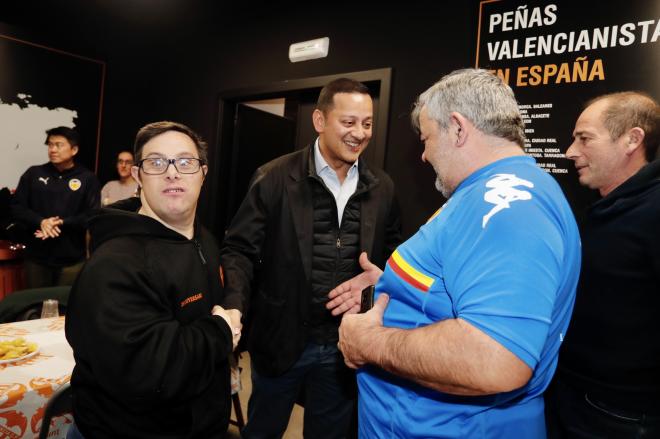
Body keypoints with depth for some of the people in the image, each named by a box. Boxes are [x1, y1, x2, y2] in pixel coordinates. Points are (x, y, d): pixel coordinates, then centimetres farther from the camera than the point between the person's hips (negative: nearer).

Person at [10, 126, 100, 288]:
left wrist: (61, 223, -18)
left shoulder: (87, 179, -1)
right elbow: (16, 207, 3)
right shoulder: (33, 174, 7)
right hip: (36, 258, 2)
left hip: (72, 260, -2)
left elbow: (93, 216, -6)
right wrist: (41, 222, -15)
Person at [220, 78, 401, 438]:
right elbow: (240, 248, -8)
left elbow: (391, 255, 9)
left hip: (345, 344, 3)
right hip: (281, 339, -2)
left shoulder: (382, 188, 0)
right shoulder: (275, 178, -11)